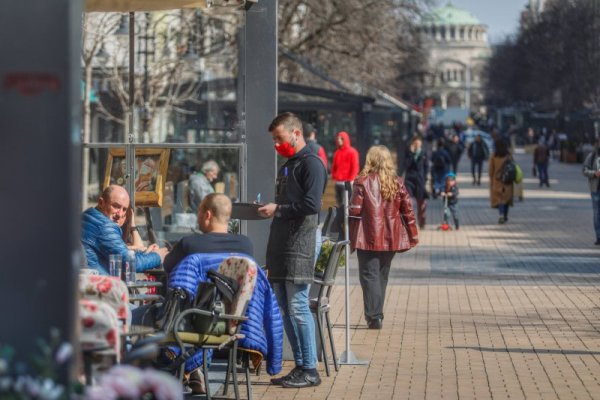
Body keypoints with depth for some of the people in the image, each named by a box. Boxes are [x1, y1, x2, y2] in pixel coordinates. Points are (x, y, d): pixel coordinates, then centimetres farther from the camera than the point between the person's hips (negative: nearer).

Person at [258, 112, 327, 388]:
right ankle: (299, 366, 14)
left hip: (299, 247, -9)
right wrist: (269, 209, 11)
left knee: (297, 307, -10)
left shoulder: (311, 163, -7)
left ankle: (309, 370, -5)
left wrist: (278, 209, -13)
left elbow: (312, 204, -18)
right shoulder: (286, 166, 22)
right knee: (283, 308, 9)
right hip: (280, 247, 9)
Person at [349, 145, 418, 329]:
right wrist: (412, 236, 12)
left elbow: (354, 210, -9)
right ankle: (376, 315, 19)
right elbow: (407, 211, 5)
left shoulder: (363, 182, -6)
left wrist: (350, 236, -1)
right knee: (382, 275, 16)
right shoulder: (397, 183, 4)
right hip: (390, 238, 4)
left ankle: (374, 316, -11)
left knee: (369, 275, -1)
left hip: (368, 238, -4)